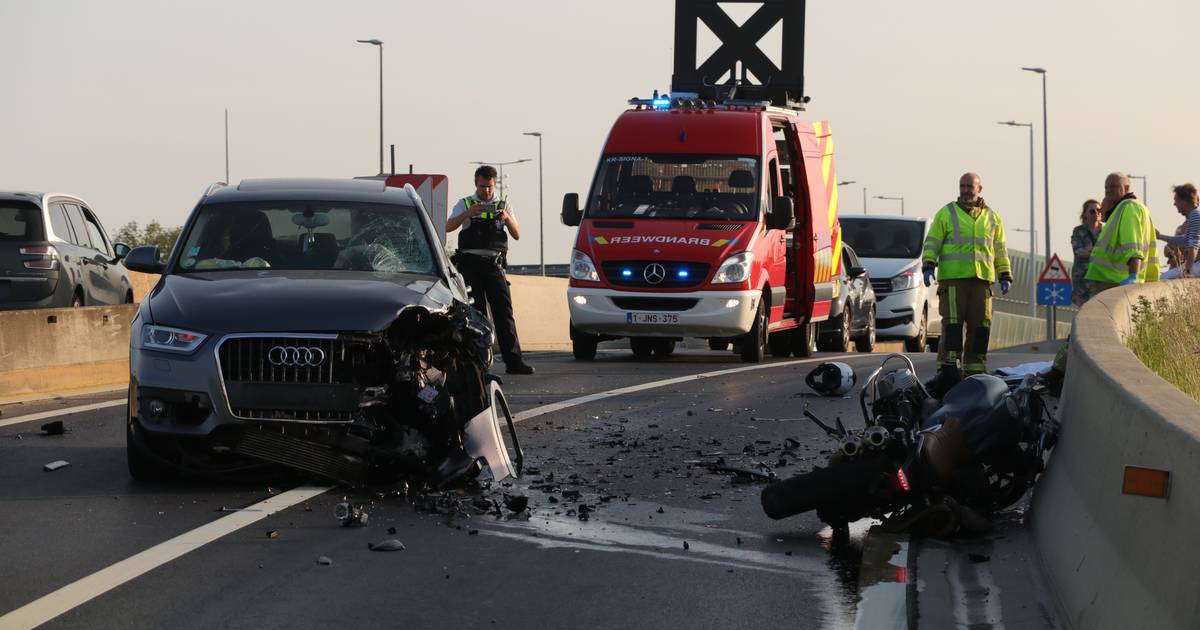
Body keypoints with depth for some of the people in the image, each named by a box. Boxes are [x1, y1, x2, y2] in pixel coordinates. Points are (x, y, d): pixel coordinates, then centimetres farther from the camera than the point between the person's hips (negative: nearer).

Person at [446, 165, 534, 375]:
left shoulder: (502, 205, 16)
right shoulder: (465, 204, 10)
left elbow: (517, 235, 9)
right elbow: (449, 227, -6)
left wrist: (507, 218, -11)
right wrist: (469, 213, -21)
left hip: (493, 264, 2)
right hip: (470, 263, -2)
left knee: (504, 310, -5)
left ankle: (513, 361, -9)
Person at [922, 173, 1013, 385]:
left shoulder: (992, 218, 17)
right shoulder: (946, 214, 8)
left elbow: (1000, 250, 22)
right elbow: (931, 243, 6)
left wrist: (1005, 276, 15)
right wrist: (928, 266, -9)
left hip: (982, 279, 3)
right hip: (953, 278, -3)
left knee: (980, 326, 2)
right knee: (952, 323, -10)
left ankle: (975, 368, 7)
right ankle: (948, 366, -11)